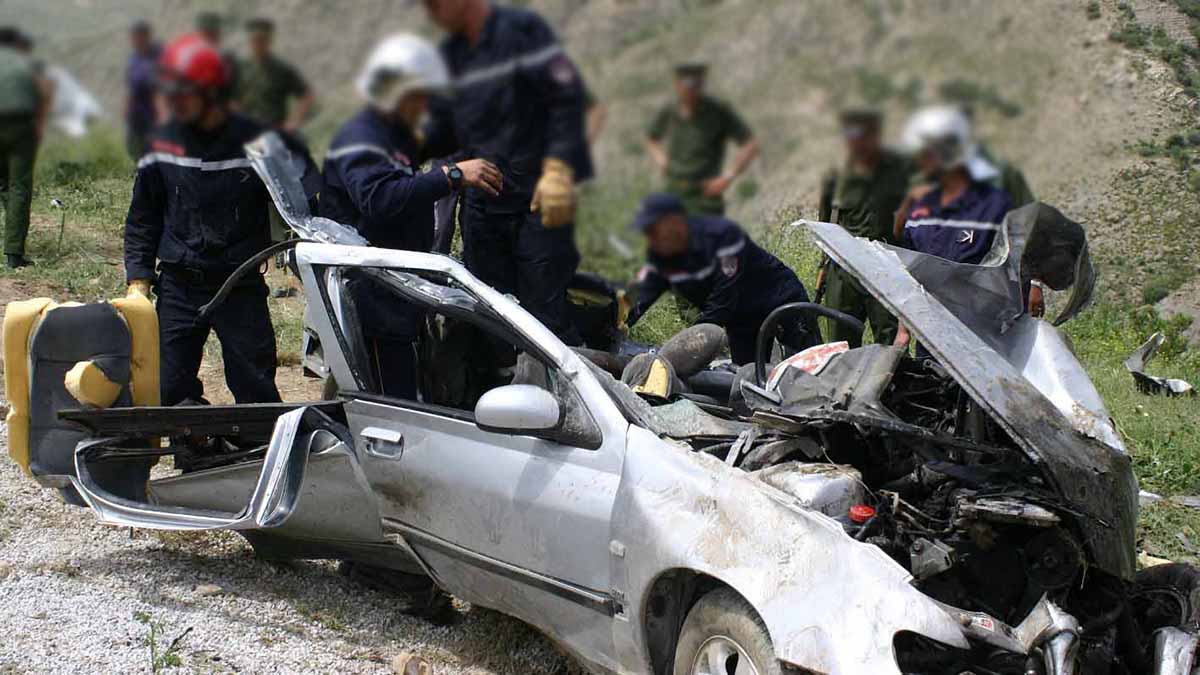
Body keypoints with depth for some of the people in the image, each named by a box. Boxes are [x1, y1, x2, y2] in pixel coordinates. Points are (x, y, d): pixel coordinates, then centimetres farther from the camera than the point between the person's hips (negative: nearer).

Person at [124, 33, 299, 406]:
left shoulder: (255, 142, -5)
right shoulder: (162, 144, 4)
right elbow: (142, 219, 12)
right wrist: (139, 281, 4)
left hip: (241, 288, -2)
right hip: (179, 287, 3)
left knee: (257, 391, 0)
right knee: (169, 390, 0)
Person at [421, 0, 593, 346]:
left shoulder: (522, 29, -7)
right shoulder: (450, 55, 14)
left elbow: (567, 96, -14)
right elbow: (445, 133, 19)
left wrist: (558, 170, -24)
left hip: (540, 203, -7)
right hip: (480, 206, 7)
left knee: (544, 314, -9)